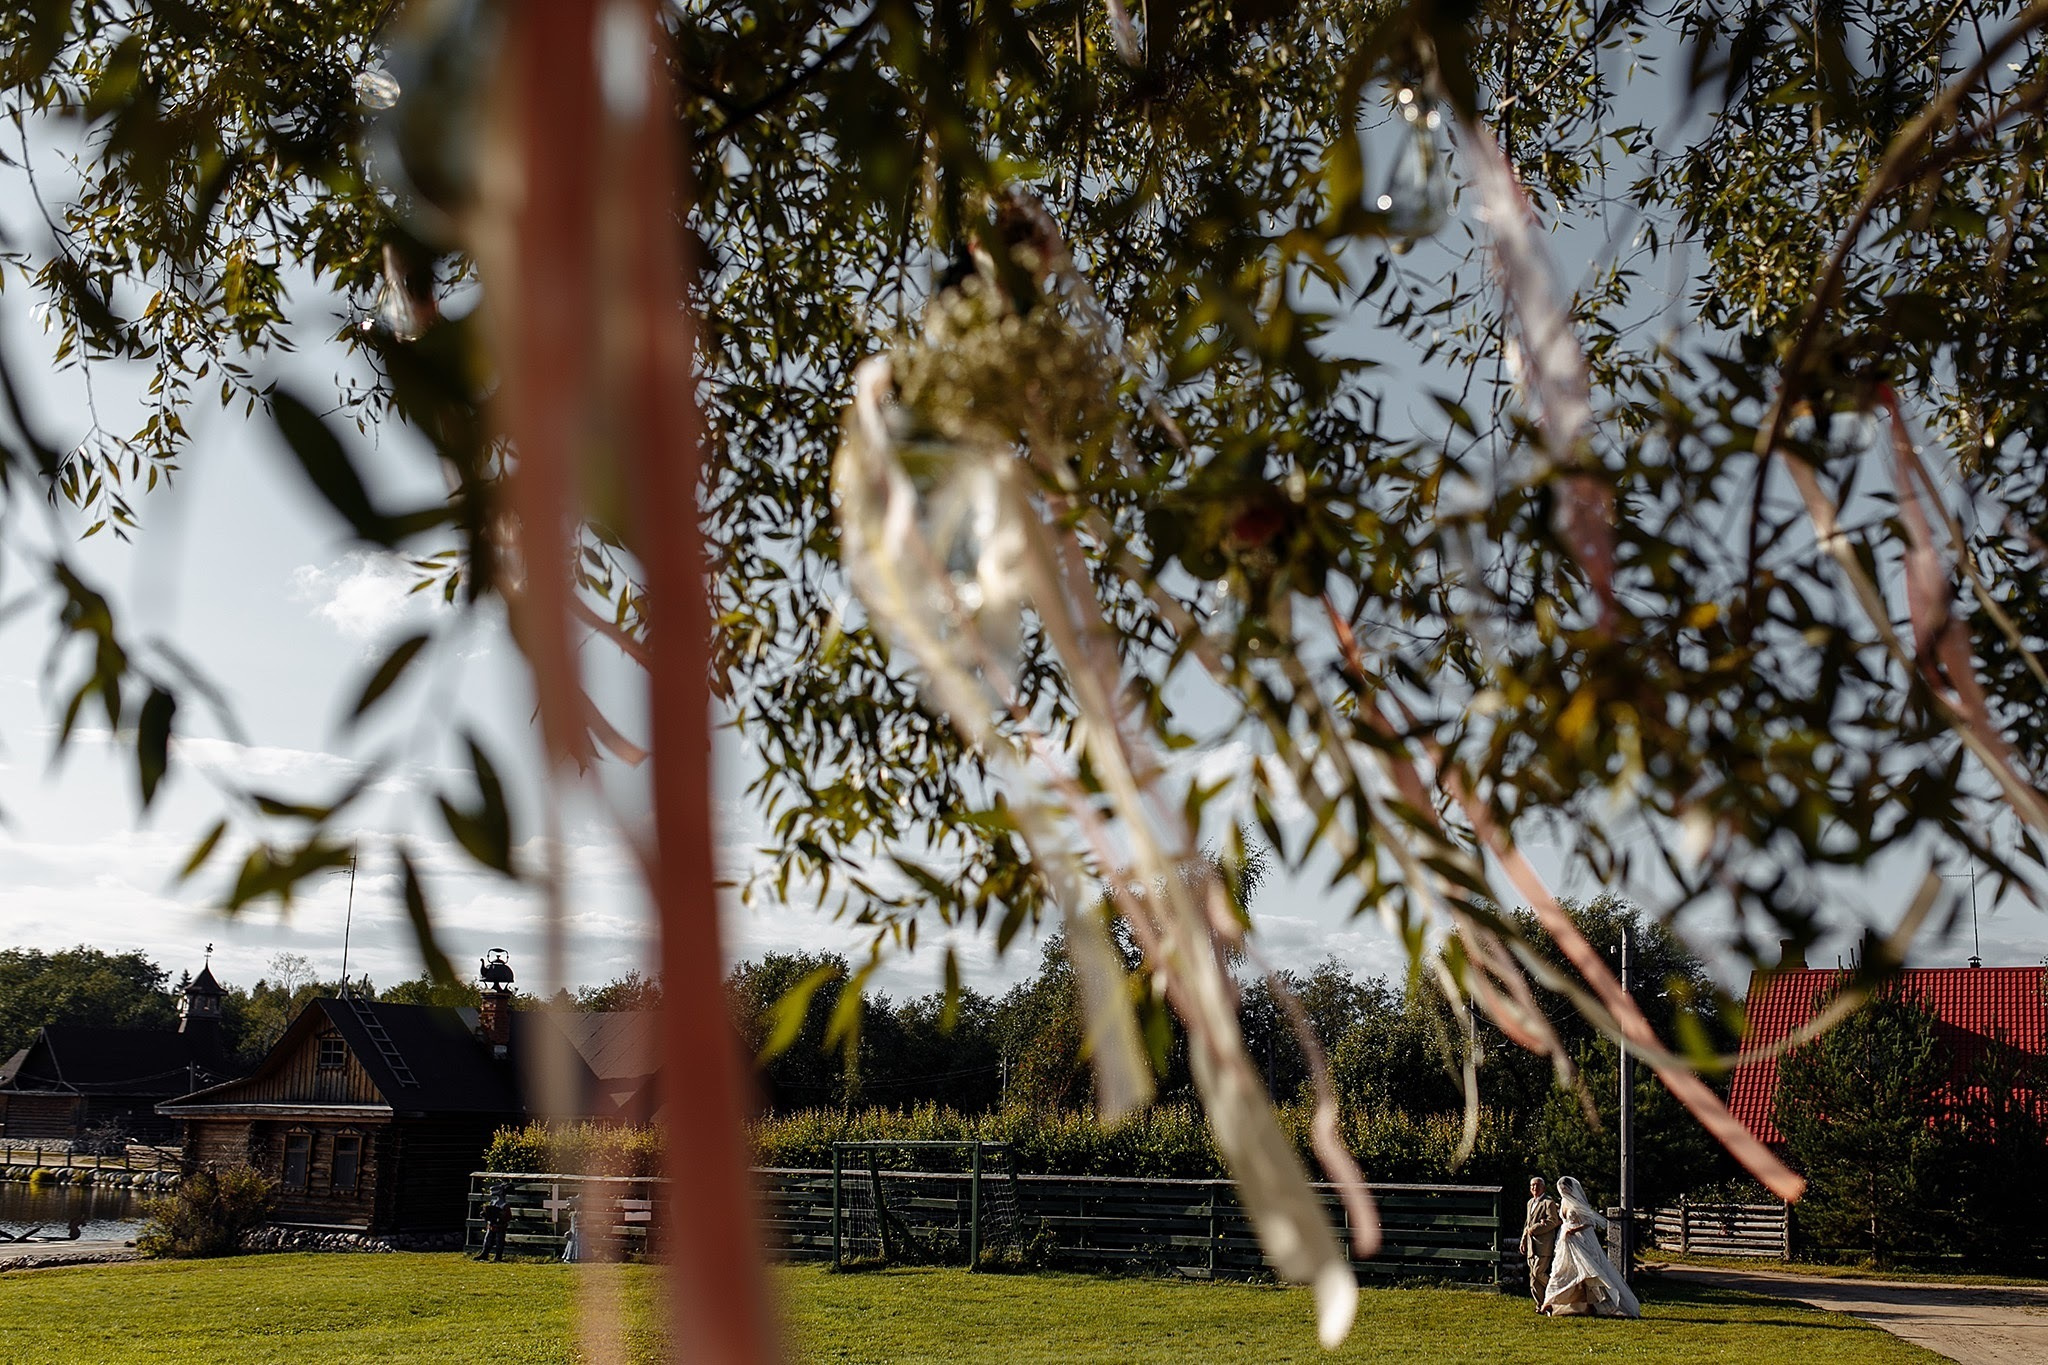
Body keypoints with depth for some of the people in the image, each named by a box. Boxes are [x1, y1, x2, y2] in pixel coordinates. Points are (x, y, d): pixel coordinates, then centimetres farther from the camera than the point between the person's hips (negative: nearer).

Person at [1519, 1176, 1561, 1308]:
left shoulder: (1548, 1202, -5)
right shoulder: (1530, 1202, 21)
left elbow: (1553, 1221, -15)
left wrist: (1534, 1229, -15)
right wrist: (1523, 1241, 19)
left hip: (1543, 1244, -8)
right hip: (1531, 1245, 8)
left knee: (1538, 1272, -16)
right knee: (1533, 1276, 6)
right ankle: (1540, 1304, 11)